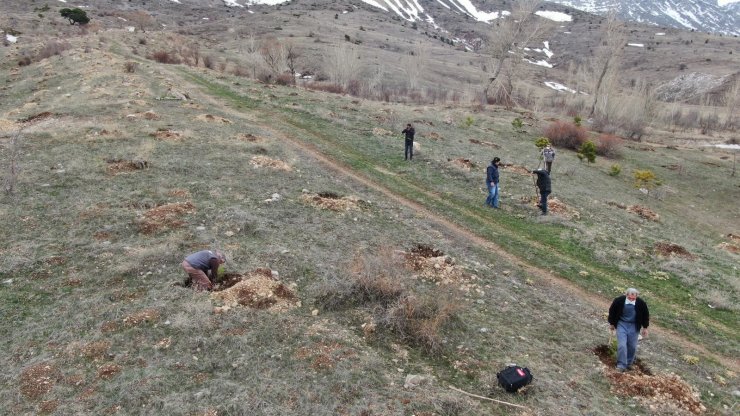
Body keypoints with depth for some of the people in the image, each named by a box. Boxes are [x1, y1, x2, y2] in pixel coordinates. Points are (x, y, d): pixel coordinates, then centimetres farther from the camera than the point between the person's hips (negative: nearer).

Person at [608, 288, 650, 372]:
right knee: (621, 345, -11)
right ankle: (621, 365, -4)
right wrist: (612, 323, 5)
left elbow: (646, 315, 2)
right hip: (621, 324, -1)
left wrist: (645, 327, 6)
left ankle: (629, 363, 28)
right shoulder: (619, 300, -18)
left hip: (634, 326, 2)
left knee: (632, 346, 8)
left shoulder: (641, 303, -15)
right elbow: (612, 311, -1)